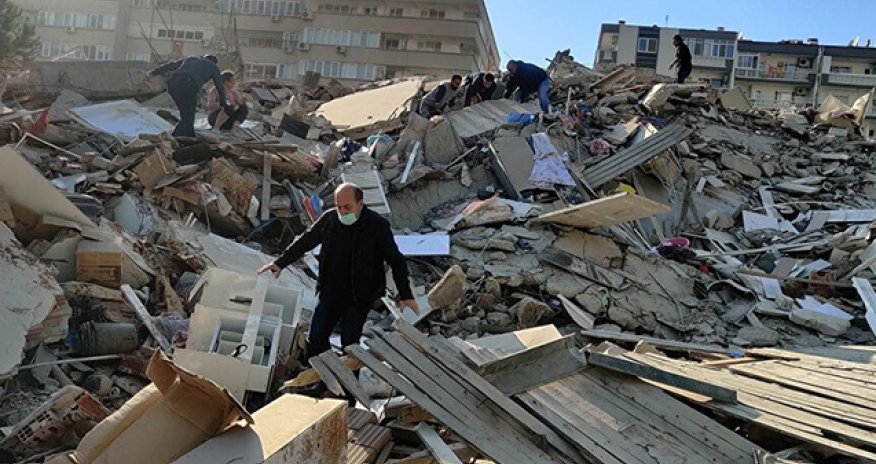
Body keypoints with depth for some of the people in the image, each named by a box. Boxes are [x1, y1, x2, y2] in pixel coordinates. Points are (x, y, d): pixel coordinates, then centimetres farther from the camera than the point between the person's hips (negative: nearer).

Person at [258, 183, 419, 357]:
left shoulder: (377, 225, -17)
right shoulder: (330, 218, -5)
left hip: (358, 298, -4)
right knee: (317, 338, 11)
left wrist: (406, 295, -13)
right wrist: (280, 263, 4)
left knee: (349, 344, 0)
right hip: (330, 293, 5)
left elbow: (396, 261, -11)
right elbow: (305, 242, 8)